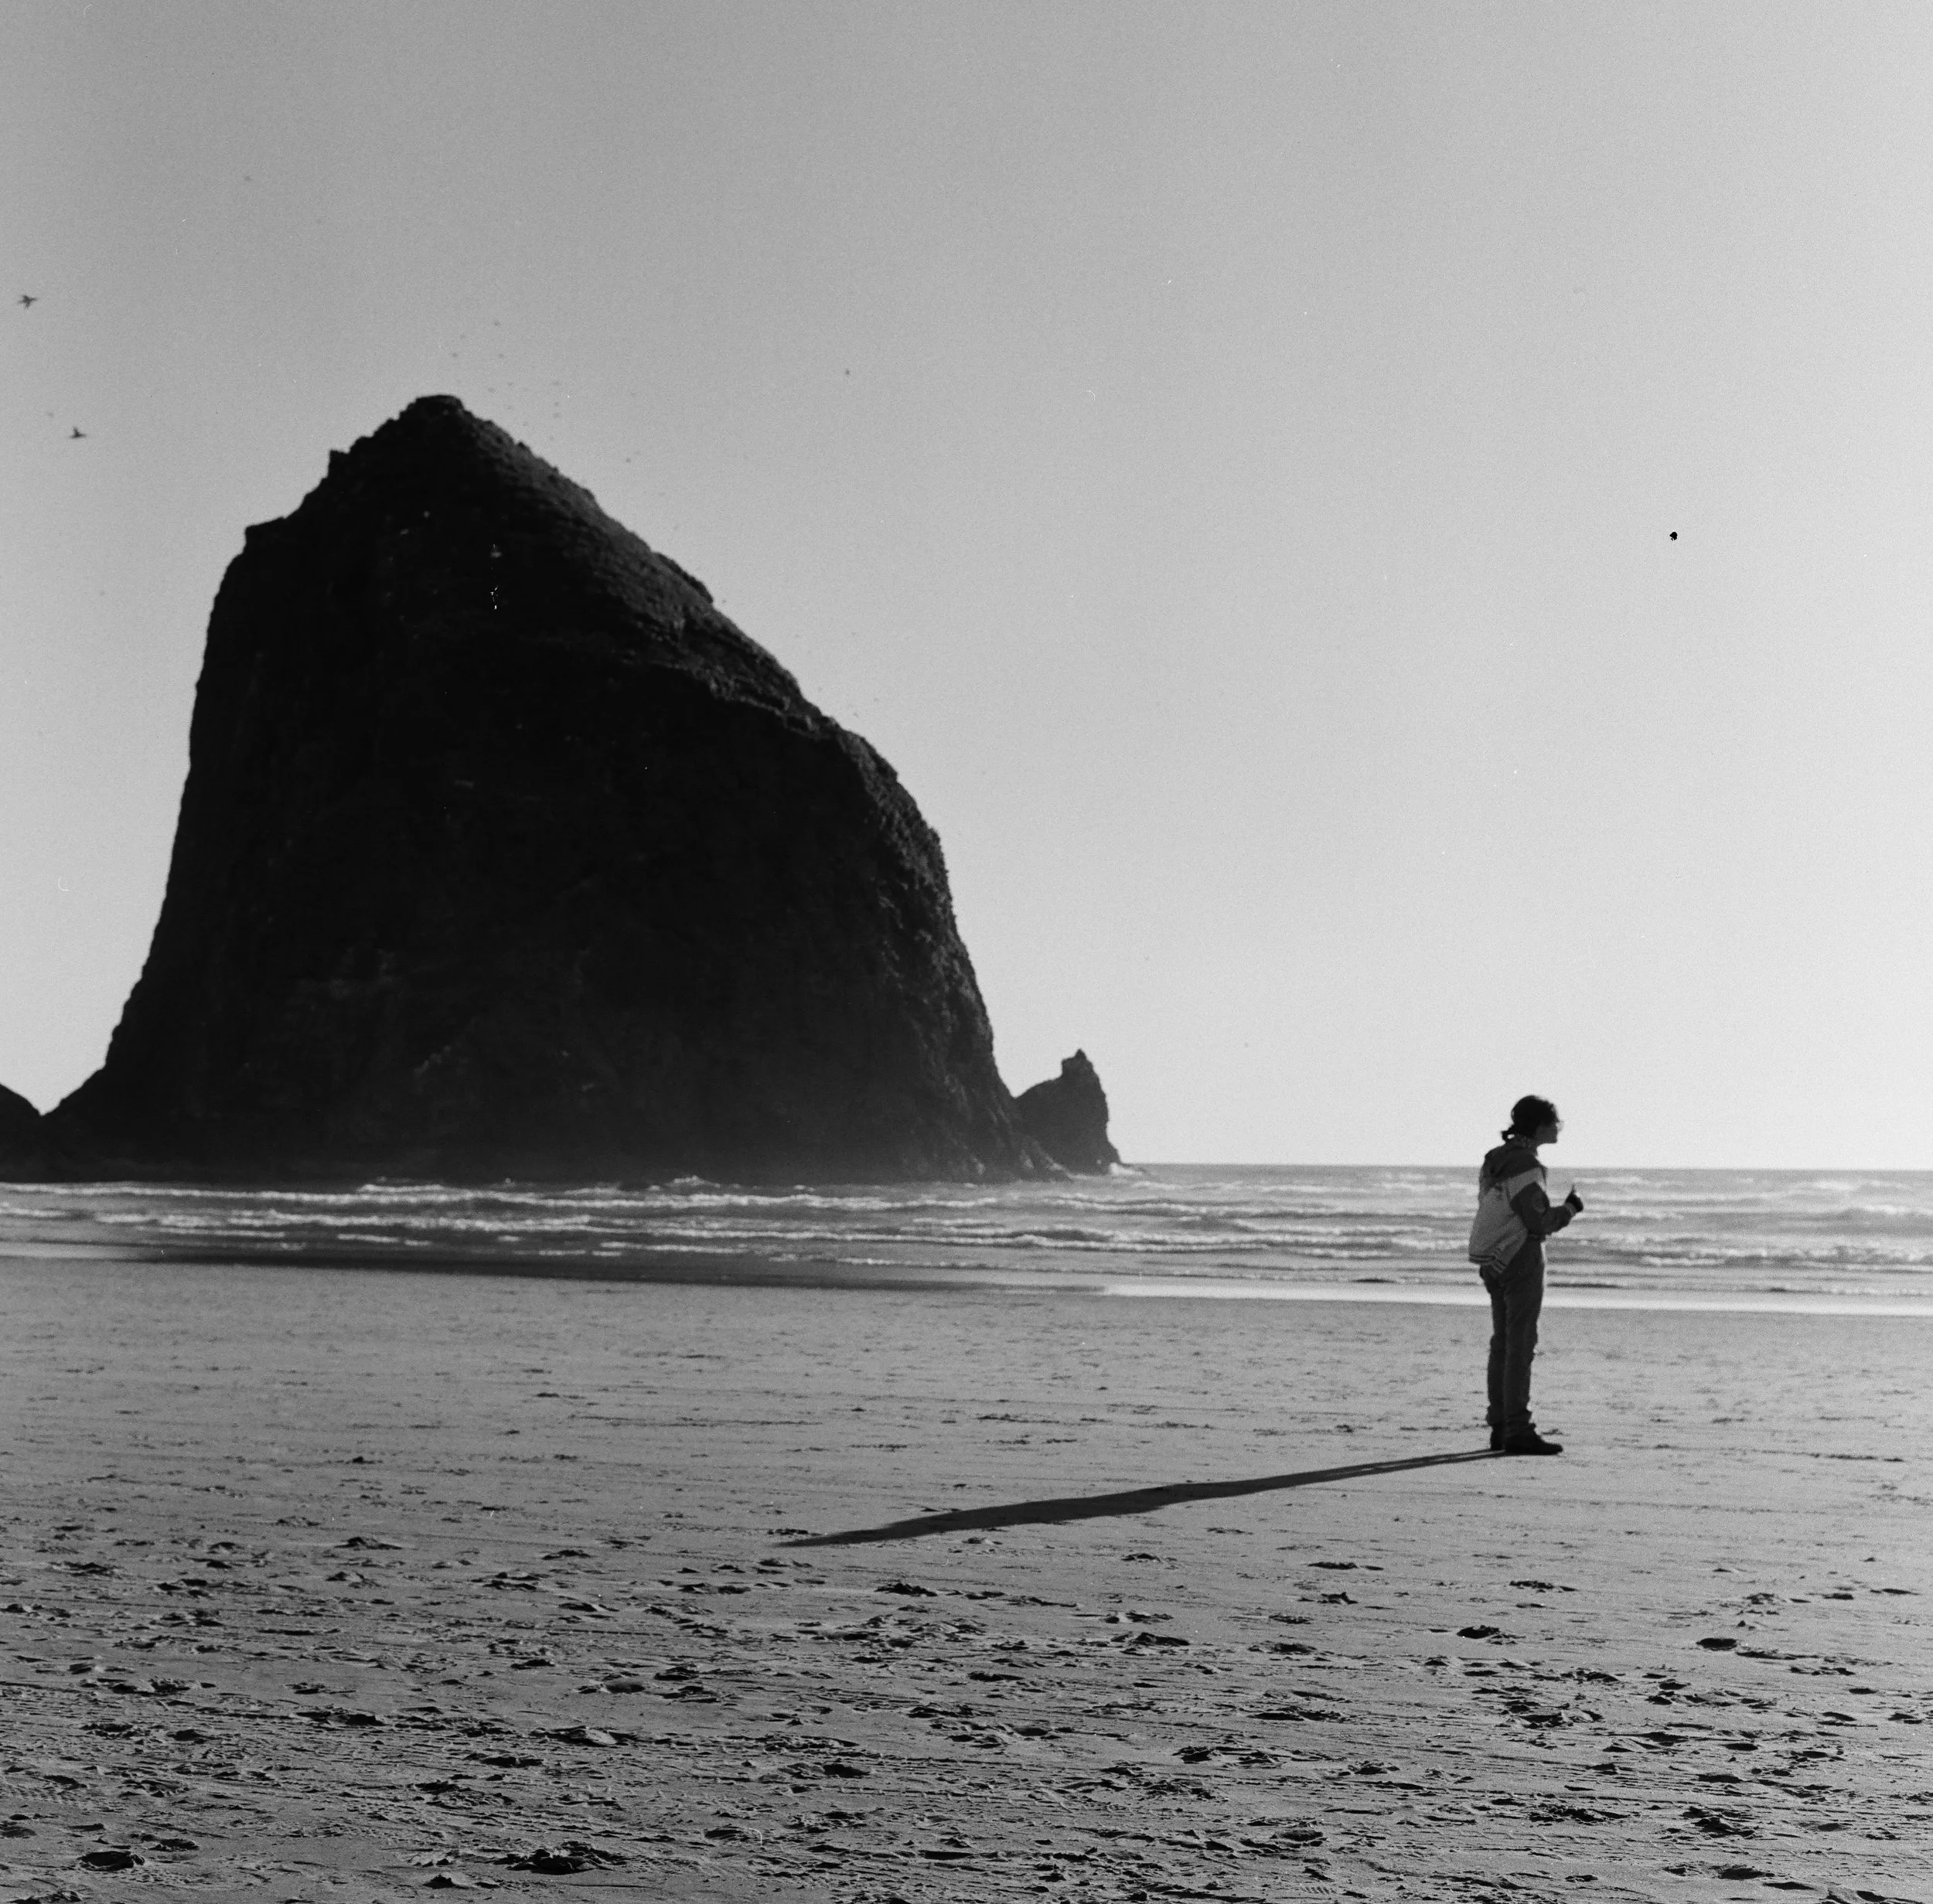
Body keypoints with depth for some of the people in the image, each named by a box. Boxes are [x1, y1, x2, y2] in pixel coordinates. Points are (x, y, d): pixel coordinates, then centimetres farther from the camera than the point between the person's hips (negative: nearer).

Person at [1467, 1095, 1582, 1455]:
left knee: (1502, 1344, 12)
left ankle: (1500, 1427, 15)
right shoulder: (1525, 1166, -16)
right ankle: (1518, 1432, -8)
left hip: (1493, 1260, 9)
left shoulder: (1496, 1159, 11)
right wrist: (1570, 1208, -4)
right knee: (1520, 1345, -7)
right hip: (1522, 1259, -9)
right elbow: (1539, 1222, -18)